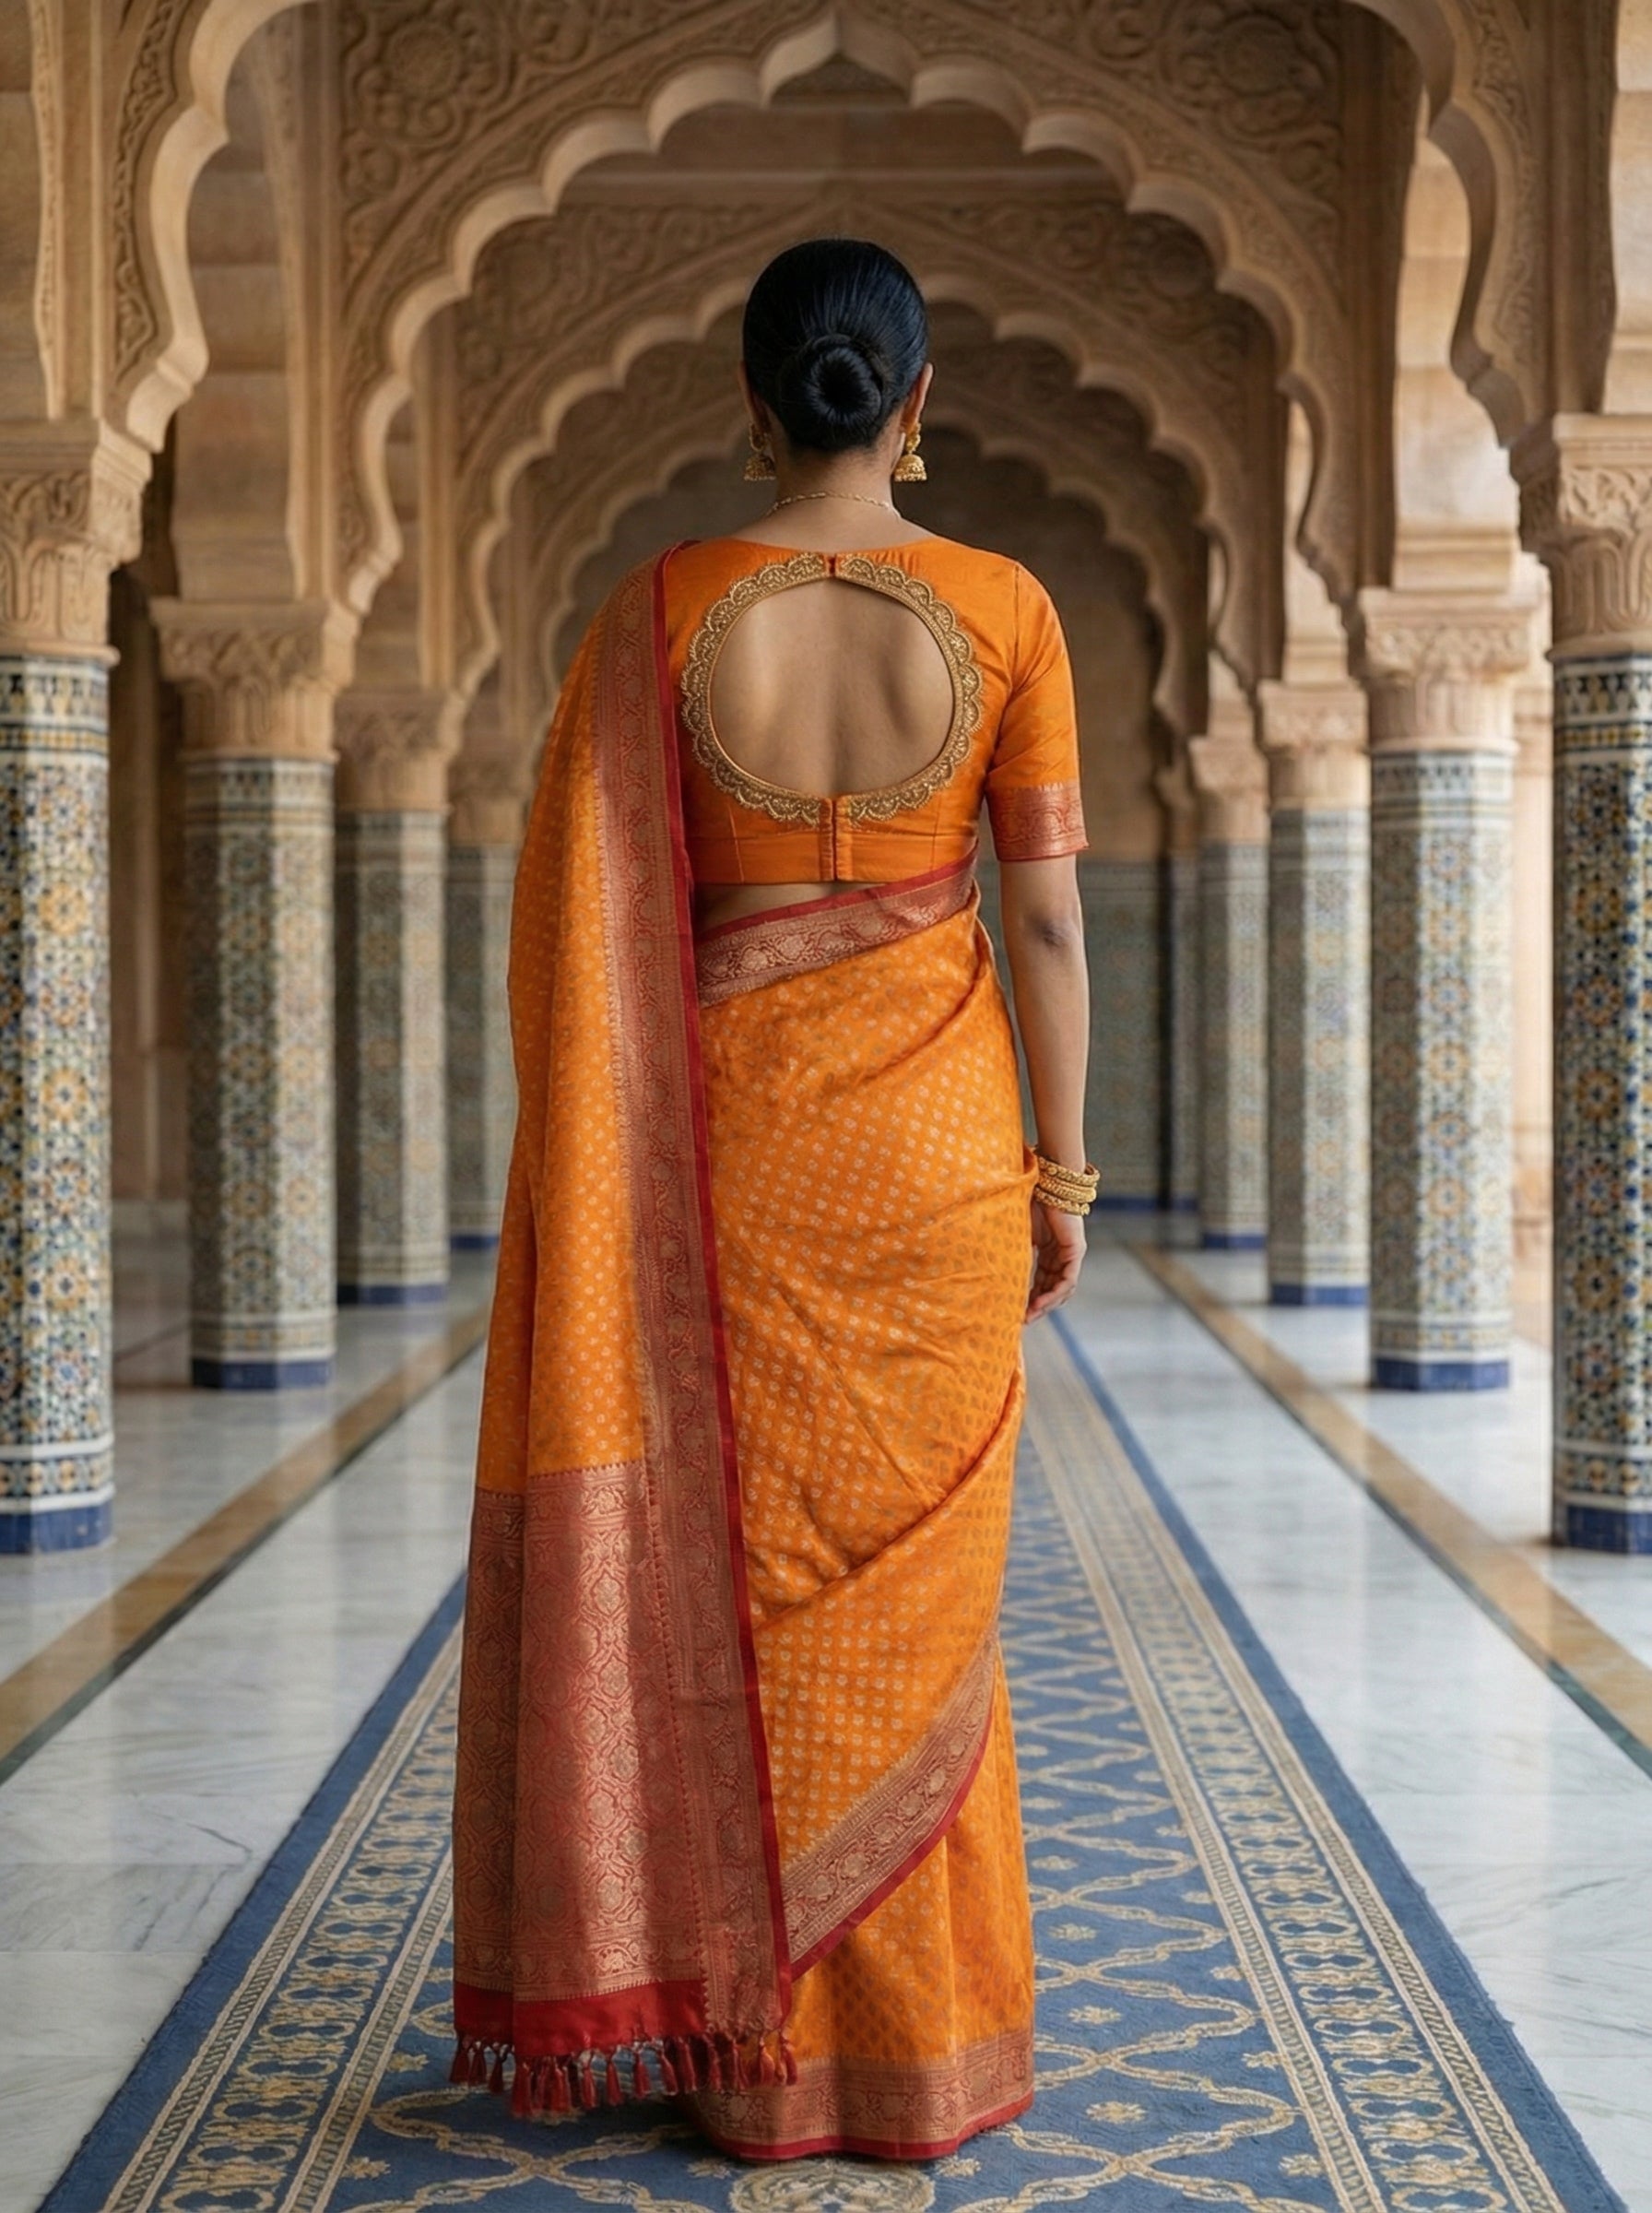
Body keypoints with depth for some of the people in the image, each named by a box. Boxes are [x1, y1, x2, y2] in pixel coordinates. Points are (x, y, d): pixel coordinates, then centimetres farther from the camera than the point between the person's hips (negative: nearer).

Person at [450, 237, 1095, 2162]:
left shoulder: (658, 617, -5)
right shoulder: (1002, 611, -5)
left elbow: (589, 923, -4)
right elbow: (1046, 918, -4)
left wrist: (606, 1186, 6)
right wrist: (1060, 1170, 5)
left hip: (727, 1135, 0)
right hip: (933, 1138, 0)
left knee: (743, 1585, 9)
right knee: (916, 1596, 10)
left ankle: (759, 2051, 15)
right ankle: (919, 2049, 18)